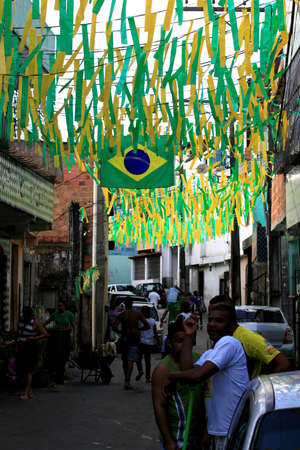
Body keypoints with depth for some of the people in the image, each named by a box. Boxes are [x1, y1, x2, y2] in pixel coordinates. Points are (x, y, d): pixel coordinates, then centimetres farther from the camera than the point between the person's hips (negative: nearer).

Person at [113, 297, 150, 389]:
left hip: (124, 337, 1)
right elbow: (147, 326, -2)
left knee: (124, 360, 16)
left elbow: (114, 327, -13)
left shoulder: (121, 315, -3)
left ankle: (126, 379, 24)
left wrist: (120, 331, 6)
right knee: (131, 360, -6)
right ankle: (127, 381, -19)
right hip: (135, 338, 0)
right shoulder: (138, 314, -1)